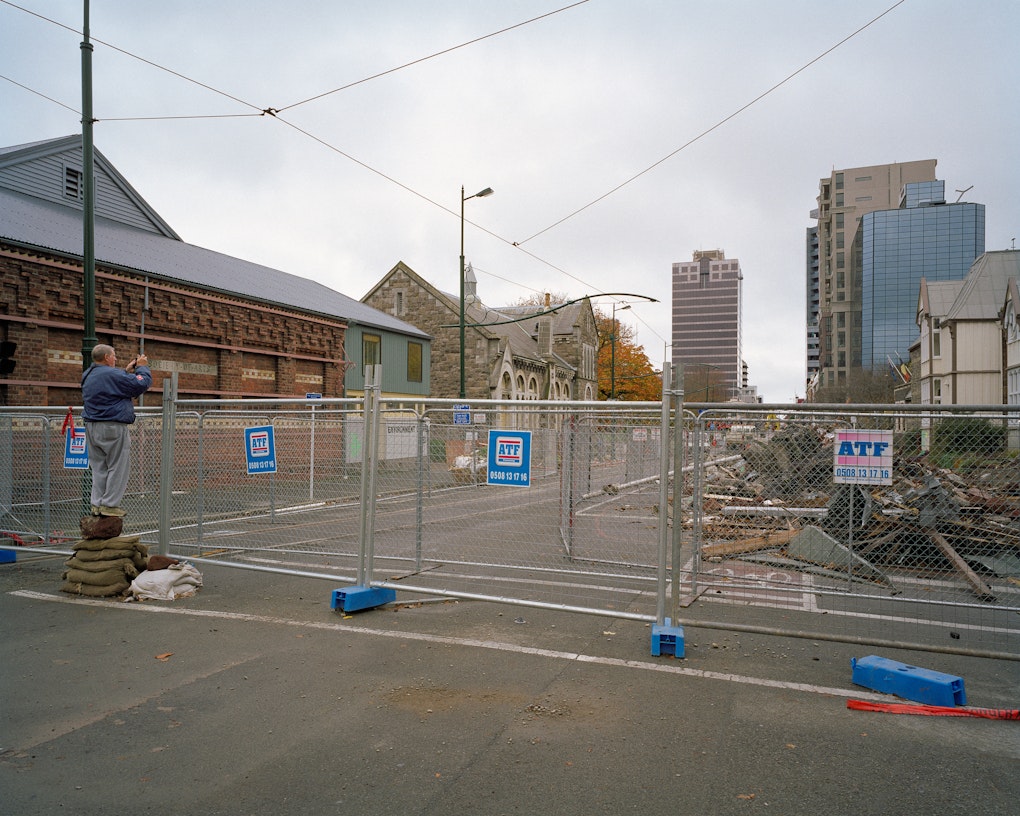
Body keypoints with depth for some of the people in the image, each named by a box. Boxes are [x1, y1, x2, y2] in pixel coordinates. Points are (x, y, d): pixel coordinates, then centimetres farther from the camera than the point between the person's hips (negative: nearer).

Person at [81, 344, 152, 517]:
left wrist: (127, 371, 17)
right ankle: (109, 505, -1)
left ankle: (97, 504, 14)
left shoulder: (88, 375, 13)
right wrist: (142, 367, 3)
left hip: (92, 428, 9)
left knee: (99, 467, 13)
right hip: (113, 428, -9)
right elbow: (142, 383, -13)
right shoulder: (112, 374, -16)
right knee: (117, 467, -1)